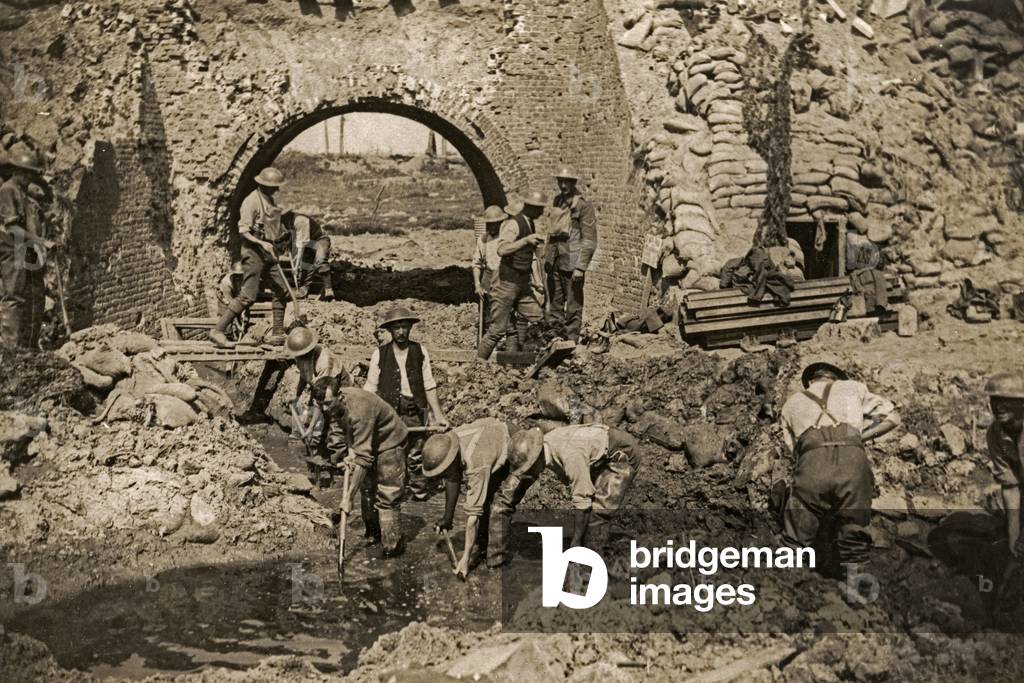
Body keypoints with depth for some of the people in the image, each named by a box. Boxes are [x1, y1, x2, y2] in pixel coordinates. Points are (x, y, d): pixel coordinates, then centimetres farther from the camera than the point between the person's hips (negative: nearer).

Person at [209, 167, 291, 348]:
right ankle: (218, 331, -11)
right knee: (248, 295, -15)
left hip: (268, 252, 9)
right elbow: (243, 231, -19)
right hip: (253, 252, -9)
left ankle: (277, 333, 18)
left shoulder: (268, 199, 14)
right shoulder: (251, 201, -14)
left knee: (281, 291, 9)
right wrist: (262, 243, -29)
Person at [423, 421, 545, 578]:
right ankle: (480, 546, 13)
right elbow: (452, 480, 3)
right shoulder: (446, 446, -15)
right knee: (483, 500, -2)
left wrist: (465, 559, -30)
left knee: (499, 504, -18)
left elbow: (473, 511, -34)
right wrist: (447, 518, 8)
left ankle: (497, 555, -4)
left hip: (526, 456, -8)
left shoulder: (476, 464, -37)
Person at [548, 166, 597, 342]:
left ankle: (571, 342, 4)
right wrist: (548, 259, 14)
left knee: (573, 308, -1)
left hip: (572, 264, -7)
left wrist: (580, 267, -16)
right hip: (555, 263, 7)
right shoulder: (557, 202, 13)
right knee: (555, 305, 12)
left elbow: (590, 240, -11)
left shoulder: (583, 205, -8)